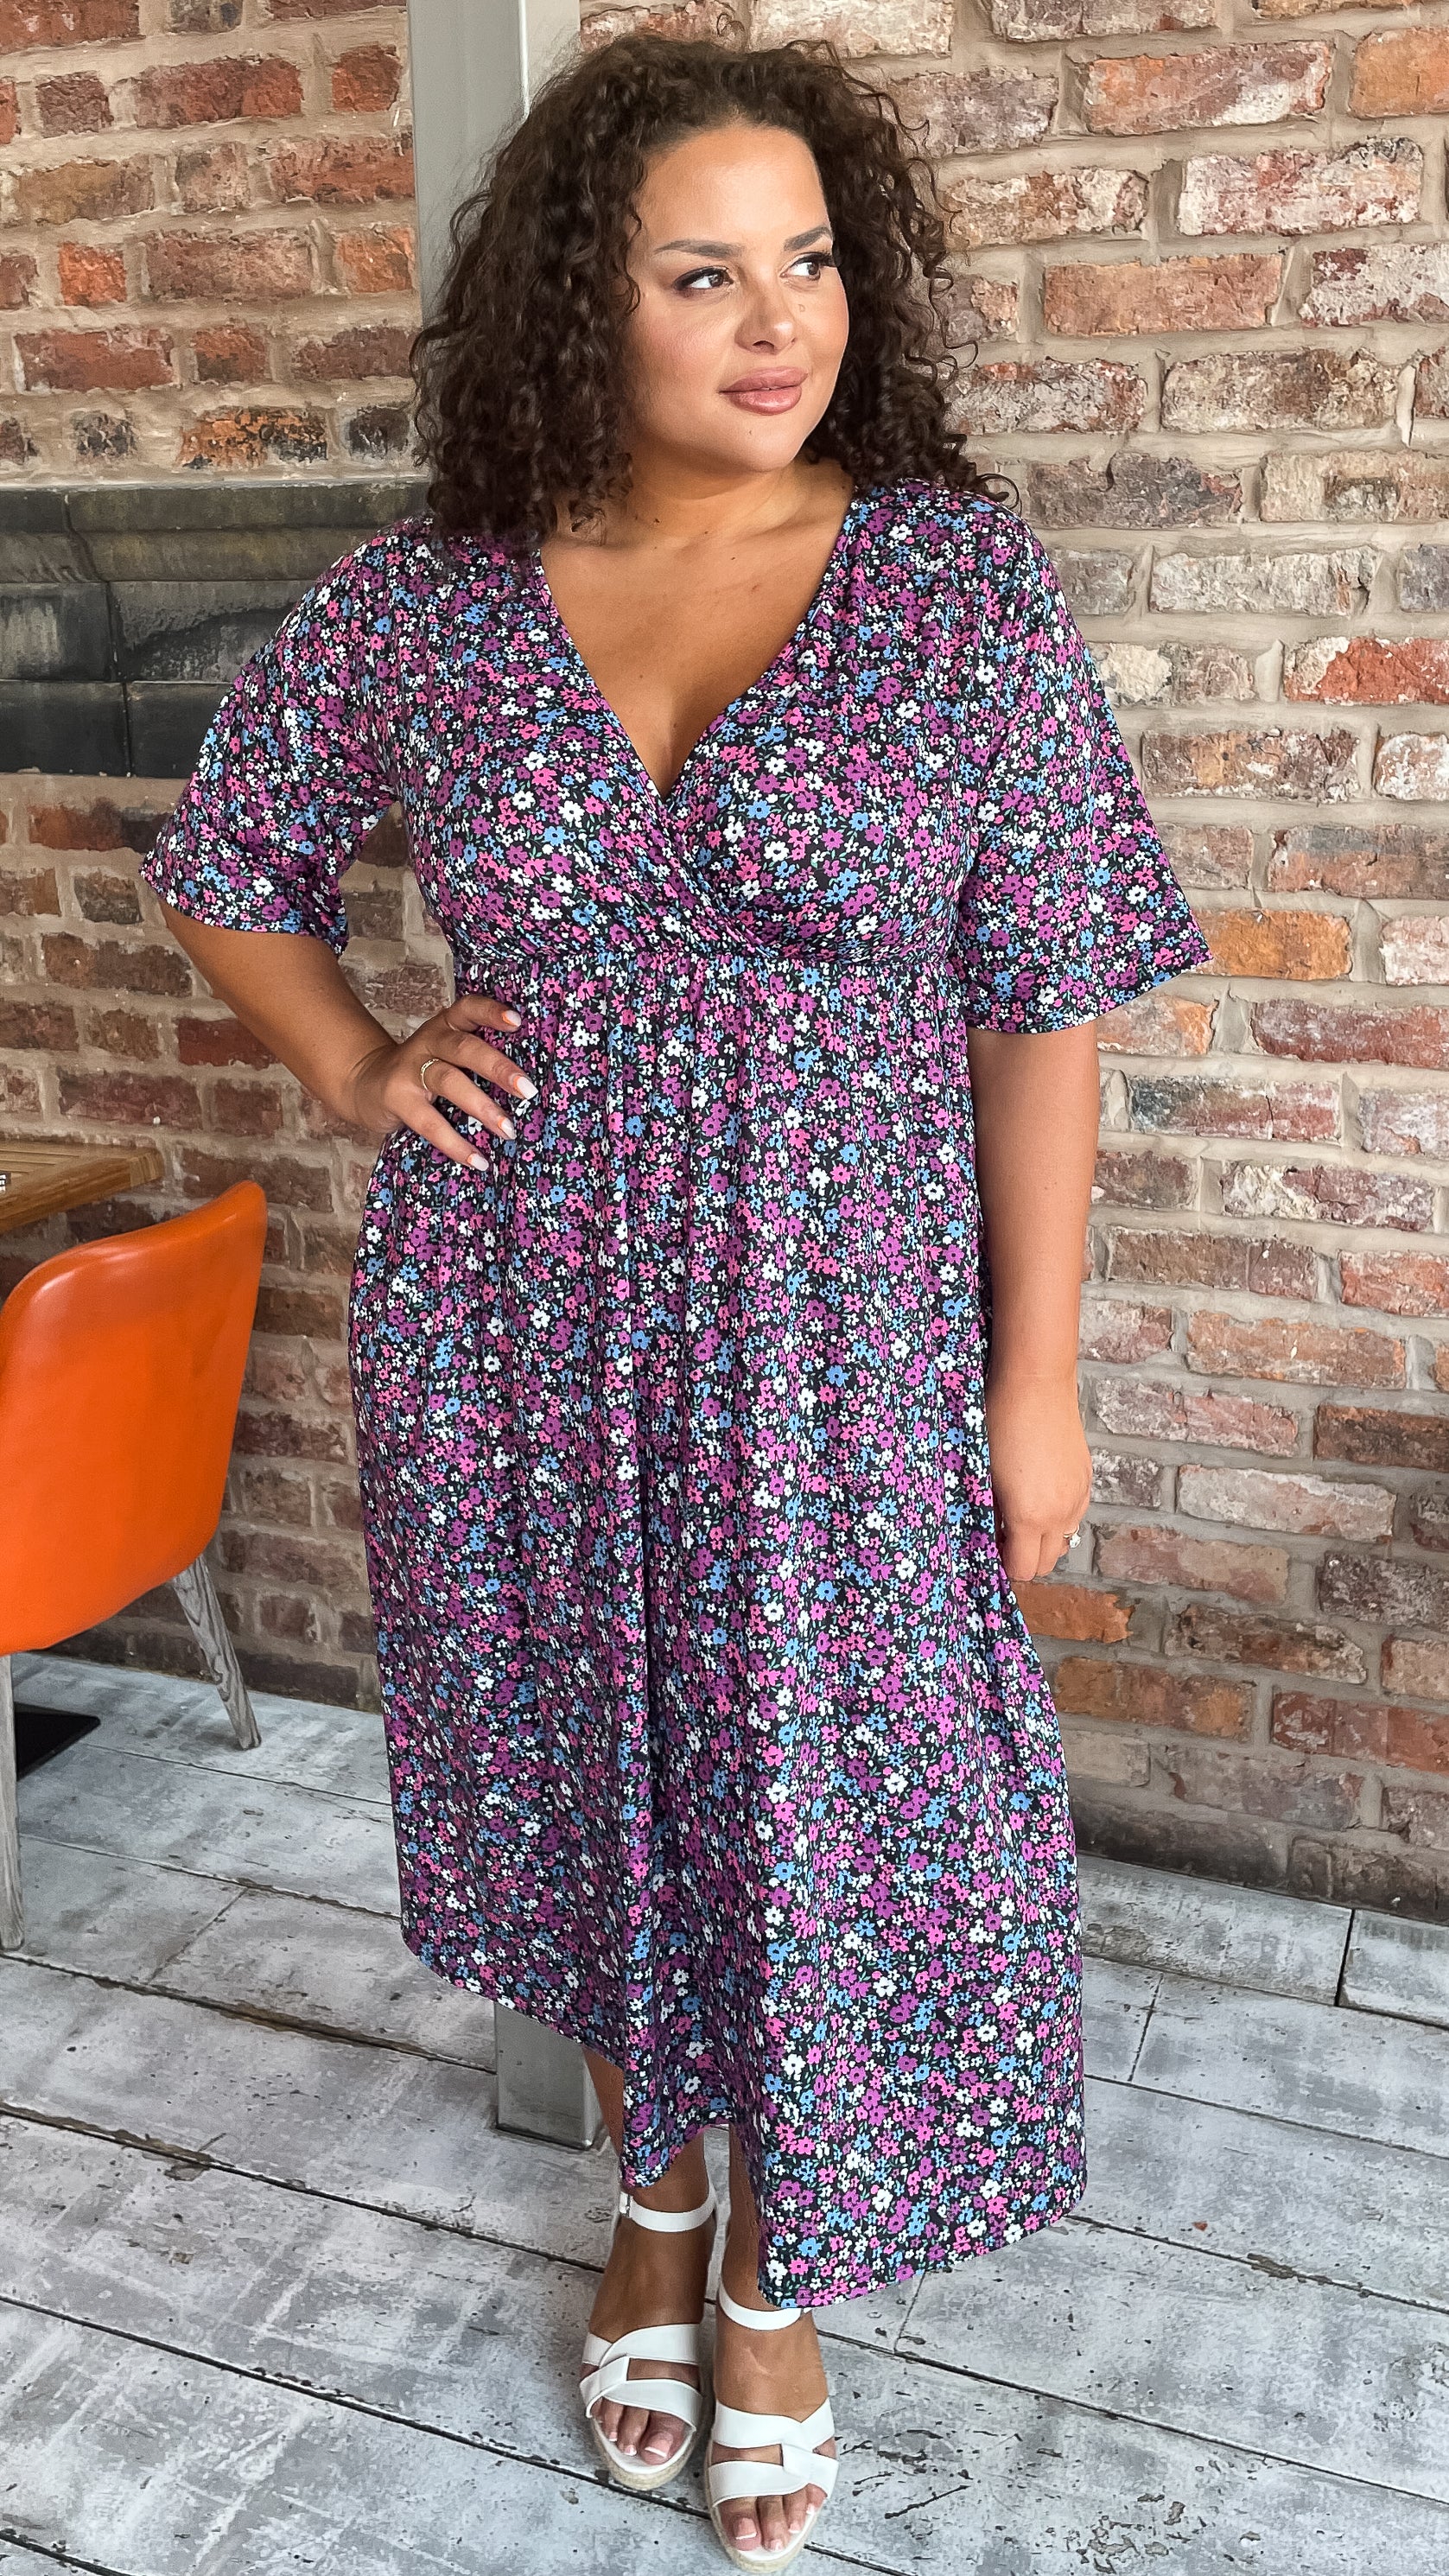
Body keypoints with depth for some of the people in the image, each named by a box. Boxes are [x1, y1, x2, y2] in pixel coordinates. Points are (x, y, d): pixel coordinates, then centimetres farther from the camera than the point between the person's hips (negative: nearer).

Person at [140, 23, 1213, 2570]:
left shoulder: (961, 582, -6)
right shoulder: (420, 605, -1)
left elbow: (1041, 1010, -5)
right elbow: (221, 860, 15)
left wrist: (1037, 1377, -6)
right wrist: (356, 1065, -1)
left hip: (836, 1333, -1)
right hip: (520, 1327, 2)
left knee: (825, 1790, 9)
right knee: (586, 1761, 17)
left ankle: (776, 2267, 39)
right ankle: (650, 2181, 47)